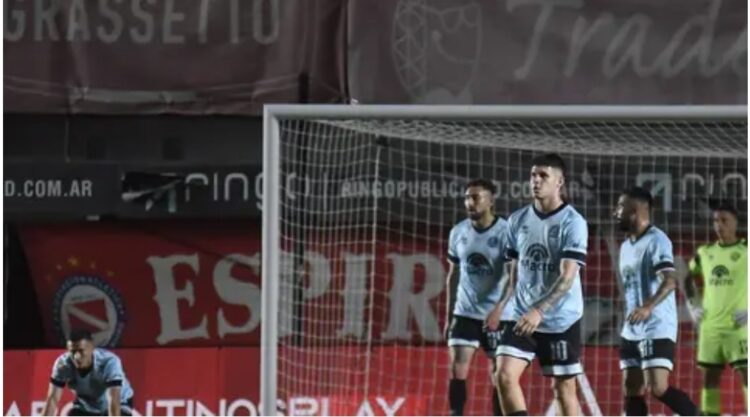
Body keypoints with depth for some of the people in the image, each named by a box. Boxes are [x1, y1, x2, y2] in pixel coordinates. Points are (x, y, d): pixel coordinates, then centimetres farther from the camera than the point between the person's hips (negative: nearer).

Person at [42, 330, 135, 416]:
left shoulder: (109, 362, -37)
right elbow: (52, 399, -26)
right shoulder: (63, 364, -27)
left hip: (119, 404, -4)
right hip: (86, 405, 4)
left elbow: (113, 402, -43)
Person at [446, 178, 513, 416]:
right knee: (457, 369, -6)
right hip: (465, 313, 4)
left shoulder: (505, 233, -12)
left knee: (499, 374, 3)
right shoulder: (458, 233, 4)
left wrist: (499, 311, -30)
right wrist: (448, 315, 12)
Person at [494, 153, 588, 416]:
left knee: (564, 387, 2)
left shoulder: (573, 223, -12)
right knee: (505, 375, -11)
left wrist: (539, 311, -30)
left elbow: (567, 277, -20)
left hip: (561, 320, -4)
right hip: (522, 316, 4)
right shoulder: (518, 220, 5)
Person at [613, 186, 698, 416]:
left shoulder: (656, 240, -12)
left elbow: (670, 281, -25)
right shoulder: (626, 246, 17)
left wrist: (648, 307, -40)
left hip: (657, 330, -9)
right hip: (632, 331, 9)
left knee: (658, 388, -16)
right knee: (631, 391, 4)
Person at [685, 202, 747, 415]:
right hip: (710, 326, 5)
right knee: (710, 377, 7)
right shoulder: (705, 253, 10)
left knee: (746, 374, -10)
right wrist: (693, 307, 12)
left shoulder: (745, 251, -5)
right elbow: (689, 279, 26)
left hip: (738, 326, -5)